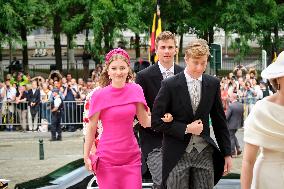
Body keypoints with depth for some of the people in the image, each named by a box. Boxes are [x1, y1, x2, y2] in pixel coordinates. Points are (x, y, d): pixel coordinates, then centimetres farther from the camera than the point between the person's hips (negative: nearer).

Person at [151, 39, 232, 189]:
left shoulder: (213, 84, 4)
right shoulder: (170, 85, -7)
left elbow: (219, 120, 10)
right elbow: (156, 121, -7)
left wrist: (227, 153, 8)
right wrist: (186, 129, -14)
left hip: (204, 153, 3)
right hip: (177, 154, -3)